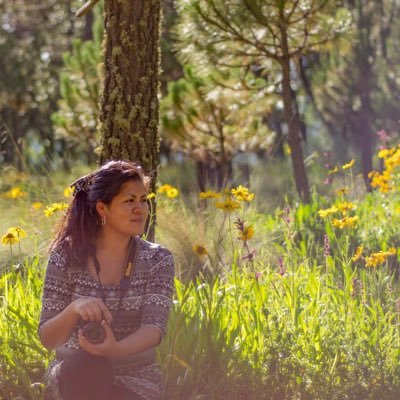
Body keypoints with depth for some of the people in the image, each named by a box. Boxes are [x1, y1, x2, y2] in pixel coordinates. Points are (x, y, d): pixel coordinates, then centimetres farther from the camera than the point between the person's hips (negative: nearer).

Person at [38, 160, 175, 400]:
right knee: (89, 365, -36)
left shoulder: (157, 260, 0)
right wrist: (74, 308, -29)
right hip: (73, 377, 0)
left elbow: (154, 328, -15)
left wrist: (116, 350, -37)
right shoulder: (67, 257, -2)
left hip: (135, 381, 0)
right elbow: (47, 339, -6)